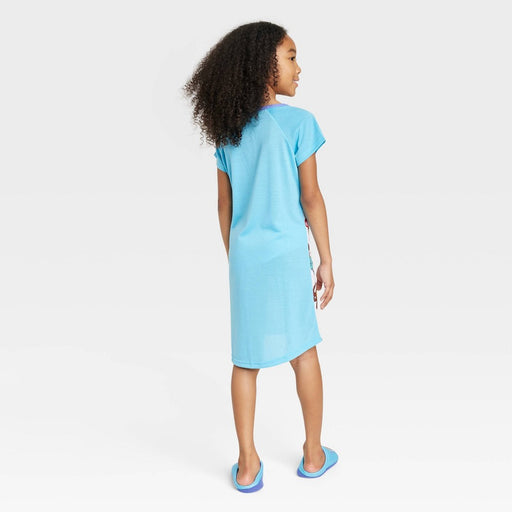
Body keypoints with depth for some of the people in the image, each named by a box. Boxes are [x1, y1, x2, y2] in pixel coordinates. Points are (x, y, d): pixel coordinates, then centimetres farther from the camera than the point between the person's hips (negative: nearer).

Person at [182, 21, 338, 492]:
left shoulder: (228, 131, 6)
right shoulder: (297, 122, -9)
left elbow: (225, 206, 9)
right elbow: (311, 198, -9)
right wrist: (327, 262, -1)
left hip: (244, 255, 4)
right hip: (286, 253, -4)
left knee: (246, 359, 10)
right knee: (303, 351, 12)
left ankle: (248, 464, 19)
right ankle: (313, 454, 27)